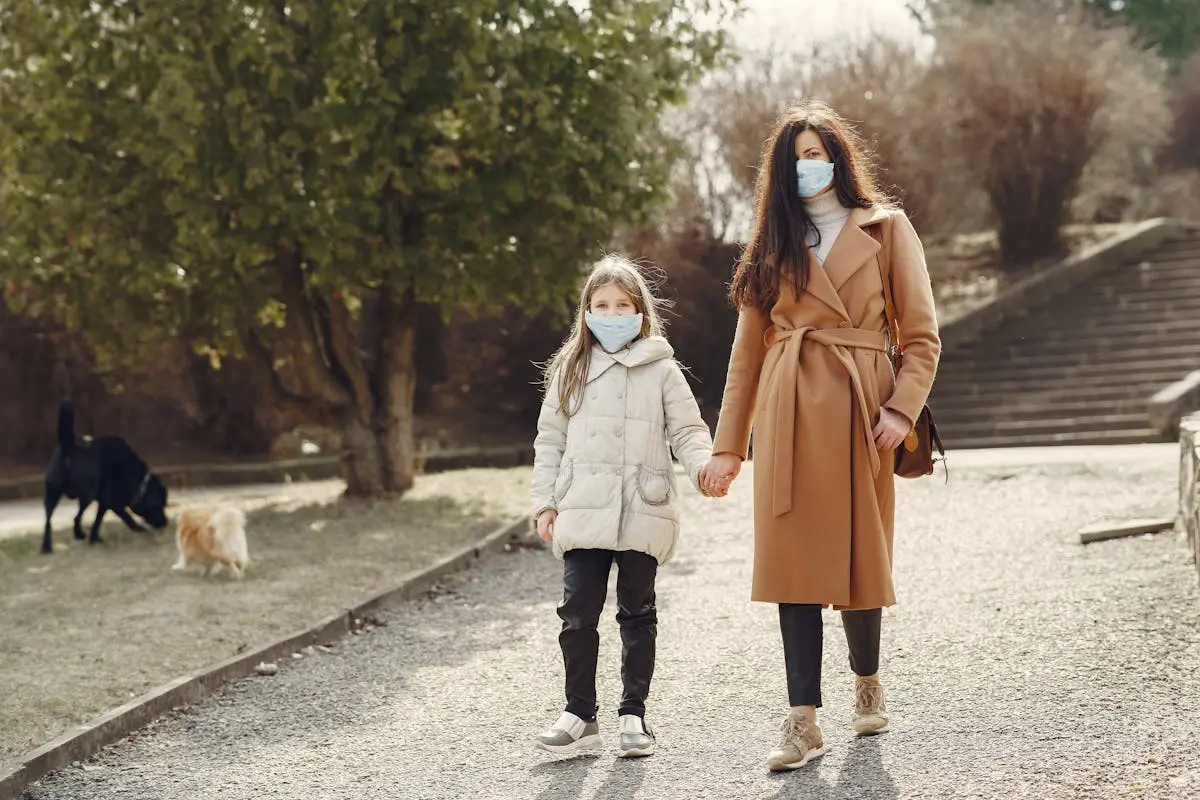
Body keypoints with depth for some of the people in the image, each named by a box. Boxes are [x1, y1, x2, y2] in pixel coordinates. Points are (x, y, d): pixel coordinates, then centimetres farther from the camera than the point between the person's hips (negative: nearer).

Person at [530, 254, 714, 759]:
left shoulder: (661, 370, 3)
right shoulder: (570, 371, 10)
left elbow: (687, 430, 3)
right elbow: (550, 440, 13)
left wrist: (704, 467, -18)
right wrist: (545, 502, 7)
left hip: (641, 514, -1)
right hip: (582, 515, 1)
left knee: (637, 614, 7)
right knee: (578, 614, -3)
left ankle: (633, 713, 16)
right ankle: (580, 714, 7)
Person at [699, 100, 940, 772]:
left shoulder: (886, 229, 7)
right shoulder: (776, 244, 15)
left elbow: (922, 336, 3)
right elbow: (748, 350, 14)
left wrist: (901, 408, -12)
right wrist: (728, 446, 9)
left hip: (858, 409, -2)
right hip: (788, 411, 2)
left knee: (859, 554, 5)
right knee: (795, 560, -5)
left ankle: (868, 681, 32)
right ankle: (805, 722, -6)